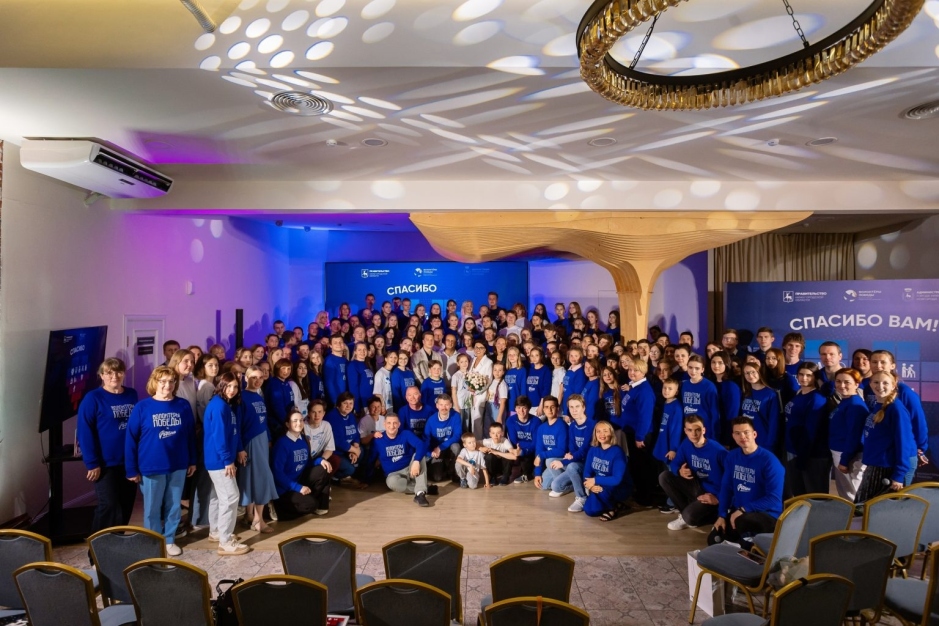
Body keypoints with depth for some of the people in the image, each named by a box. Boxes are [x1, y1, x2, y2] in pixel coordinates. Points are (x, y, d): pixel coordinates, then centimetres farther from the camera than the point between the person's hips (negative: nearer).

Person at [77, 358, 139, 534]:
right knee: (108, 507, -3)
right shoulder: (93, 398, -9)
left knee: (126, 506, 12)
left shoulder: (132, 395, 6)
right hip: (105, 464, -5)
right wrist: (92, 463, -15)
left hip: (129, 462, 5)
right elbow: (84, 432, -11)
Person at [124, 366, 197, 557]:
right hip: (151, 467, -2)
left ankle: (169, 540, 31)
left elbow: (191, 434, 6)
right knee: (152, 508, 11)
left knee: (174, 506, 14)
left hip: (178, 466, 2)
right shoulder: (142, 407, -8)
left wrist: (192, 461, 7)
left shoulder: (183, 406, -1)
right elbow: (130, 439, -6)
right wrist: (132, 469, -7)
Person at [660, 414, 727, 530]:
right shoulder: (686, 445, -4)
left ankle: (713, 515, 5)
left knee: (689, 516, -29)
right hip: (697, 487, 7)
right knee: (664, 477, -7)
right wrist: (680, 471, -19)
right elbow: (675, 464, 5)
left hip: (714, 494, -7)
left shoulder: (717, 450, -23)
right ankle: (685, 512, 0)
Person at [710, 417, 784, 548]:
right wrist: (722, 515, -3)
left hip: (767, 515, -6)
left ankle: (750, 542, -5)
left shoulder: (769, 461, -18)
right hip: (737, 512, 6)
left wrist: (743, 509, -23)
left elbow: (774, 499, -21)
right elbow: (726, 487, 7)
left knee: (743, 521, -38)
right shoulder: (732, 456, 1)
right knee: (714, 540, -7)